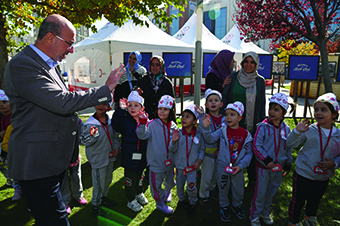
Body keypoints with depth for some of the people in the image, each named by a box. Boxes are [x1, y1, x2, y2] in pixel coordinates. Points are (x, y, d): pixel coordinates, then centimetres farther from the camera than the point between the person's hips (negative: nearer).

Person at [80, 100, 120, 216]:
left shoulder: (110, 120, 0)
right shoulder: (90, 123, -16)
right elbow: (84, 141, -18)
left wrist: (116, 147, 0)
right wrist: (91, 136, -38)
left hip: (110, 157, 6)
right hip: (98, 158, -6)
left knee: (108, 180, 23)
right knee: (99, 184, 4)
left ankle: (104, 197, 46)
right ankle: (96, 206, 25)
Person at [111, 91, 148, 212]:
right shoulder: (124, 120, -11)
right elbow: (115, 124, -30)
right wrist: (120, 109, -37)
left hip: (142, 158, 4)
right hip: (129, 158, -3)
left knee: (140, 177, 24)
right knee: (130, 180, 11)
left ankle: (139, 193, 51)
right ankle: (131, 200, 34)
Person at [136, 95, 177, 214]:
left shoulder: (173, 126, -1)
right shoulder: (153, 124, -14)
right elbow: (142, 135, -27)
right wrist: (142, 123, -38)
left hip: (170, 161, 4)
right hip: (156, 161, -4)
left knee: (170, 181, 25)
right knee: (156, 183, 10)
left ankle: (167, 191, 58)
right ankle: (160, 202, 36)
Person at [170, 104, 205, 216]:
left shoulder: (198, 134, -9)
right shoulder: (178, 133, -11)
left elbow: (202, 149, 2)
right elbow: (172, 150, -12)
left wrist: (199, 160, -9)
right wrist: (173, 141, -31)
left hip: (193, 166, -1)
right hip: (179, 165, 1)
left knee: (191, 187, 1)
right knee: (179, 184, 18)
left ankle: (193, 204, 31)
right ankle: (181, 199, 47)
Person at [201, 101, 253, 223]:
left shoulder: (246, 134, -10)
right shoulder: (222, 131, -10)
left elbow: (249, 153, -4)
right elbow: (210, 139, -18)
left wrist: (241, 165, -13)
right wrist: (206, 127, -34)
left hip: (238, 168, 1)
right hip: (223, 167, -1)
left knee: (239, 190, 18)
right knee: (223, 189, 17)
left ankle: (237, 206, 46)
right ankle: (224, 207, 42)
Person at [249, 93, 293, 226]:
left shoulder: (286, 129, 0)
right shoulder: (262, 127, -14)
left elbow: (288, 148, 10)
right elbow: (256, 146, -15)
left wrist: (288, 165, 11)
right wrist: (267, 160, -20)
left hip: (279, 167, 4)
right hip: (263, 166, -4)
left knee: (272, 192, 19)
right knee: (260, 192, 6)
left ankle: (265, 213, 40)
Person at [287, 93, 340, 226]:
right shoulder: (308, 130, -16)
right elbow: (290, 144, -14)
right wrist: (297, 131, -29)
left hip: (323, 177, 4)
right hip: (303, 175, -4)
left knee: (315, 200, 27)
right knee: (298, 200, 11)